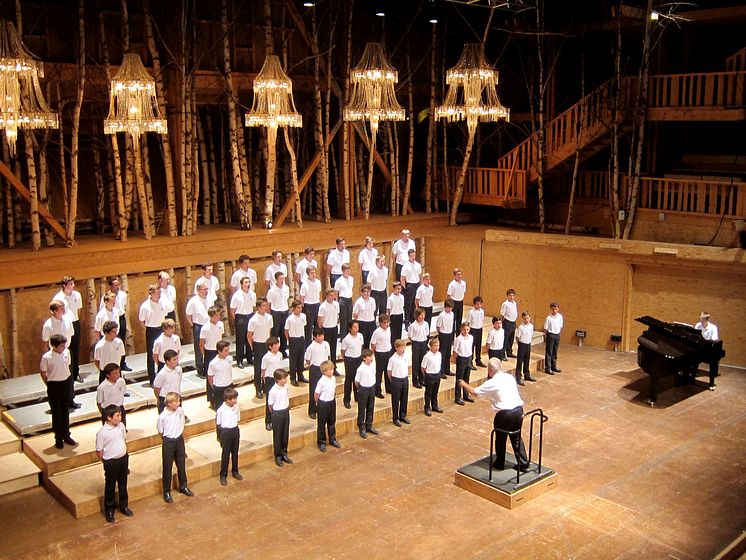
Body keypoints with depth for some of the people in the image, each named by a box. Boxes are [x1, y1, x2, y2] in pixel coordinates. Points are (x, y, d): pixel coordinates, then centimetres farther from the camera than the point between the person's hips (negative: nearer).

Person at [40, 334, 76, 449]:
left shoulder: (67, 352, -6)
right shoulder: (46, 357, -18)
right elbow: (43, 372, -5)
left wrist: (66, 379, 10)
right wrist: (49, 385, 2)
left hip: (66, 384, 4)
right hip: (54, 386, -4)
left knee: (65, 411, 16)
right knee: (56, 413, 7)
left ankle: (66, 435, 29)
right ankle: (58, 438, 20)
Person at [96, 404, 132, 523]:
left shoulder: (121, 426, -5)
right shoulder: (102, 433, -22)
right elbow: (99, 452, -13)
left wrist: (124, 456, 13)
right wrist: (107, 463, -3)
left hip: (123, 459, 5)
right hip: (111, 462, -5)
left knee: (123, 484, 20)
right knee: (110, 487, 12)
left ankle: (124, 506, 38)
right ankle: (109, 511, 29)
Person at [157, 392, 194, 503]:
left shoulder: (181, 411, -8)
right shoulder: (162, 416, -21)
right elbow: (160, 432, -7)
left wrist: (180, 434, 11)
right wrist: (168, 440, 4)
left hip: (179, 440, 5)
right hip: (168, 442, -5)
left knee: (181, 465, 17)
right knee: (167, 468, 7)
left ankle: (183, 487, 36)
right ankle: (166, 492, 21)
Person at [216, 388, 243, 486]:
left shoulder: (236, 407, -5)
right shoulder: (221, 410, -18)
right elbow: (218, 424, -8)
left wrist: (236, 431, 11)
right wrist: (220, 437, -2)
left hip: (235, 431, 5)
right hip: (225, 432, -5)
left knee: (235, 453, 17)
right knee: (225, 455, 5)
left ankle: (235, 471, 35)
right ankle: (223, 475, 18)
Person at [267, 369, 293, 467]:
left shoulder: (286, 386, -4)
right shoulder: (273, 391, -23)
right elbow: (270, 405, -12)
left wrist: (287, 407, 9)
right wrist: (275, 414, -1)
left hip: (286, 412, 6)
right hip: (277, 414, -6)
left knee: (285, 434, 15)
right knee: (277, 436, 7)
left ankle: (284, 454, 30)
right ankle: (278, 456, 20)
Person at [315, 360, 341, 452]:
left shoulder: (333, 379, -4)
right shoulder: (321, 382, -23)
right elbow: (316, 394, -14)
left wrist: (333, 397, 13)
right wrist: (318, 403, -1)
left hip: (332, 402, 6)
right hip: (323, 404, -6)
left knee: (332, 422, 19)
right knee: (322, 424, 7)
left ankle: (332, 439, 36)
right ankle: (321, 443, 20)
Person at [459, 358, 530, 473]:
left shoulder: (492, 383, -8)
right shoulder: (509, 377, 10)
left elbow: (474, 392, -2)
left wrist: (464, 384, 16)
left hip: (505, 414, -6)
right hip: (518, 409, 6)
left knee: (501, 439, 14)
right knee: (517, 438, 19)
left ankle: (499, 464, 28)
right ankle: (524, 464, 20)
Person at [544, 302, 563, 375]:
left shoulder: (560, 316, 0)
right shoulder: (548, 318, -15)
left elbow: (561, 326, 10)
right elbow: (545, 329, -9)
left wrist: (559, 333, 6)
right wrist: (547, 336, -5)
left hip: (557, 335, 5)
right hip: (550, 335, -5)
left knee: (555, 352, 15)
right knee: (549, 352, 0)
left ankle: (553, 367, 27)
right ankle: (547, 368, 5)